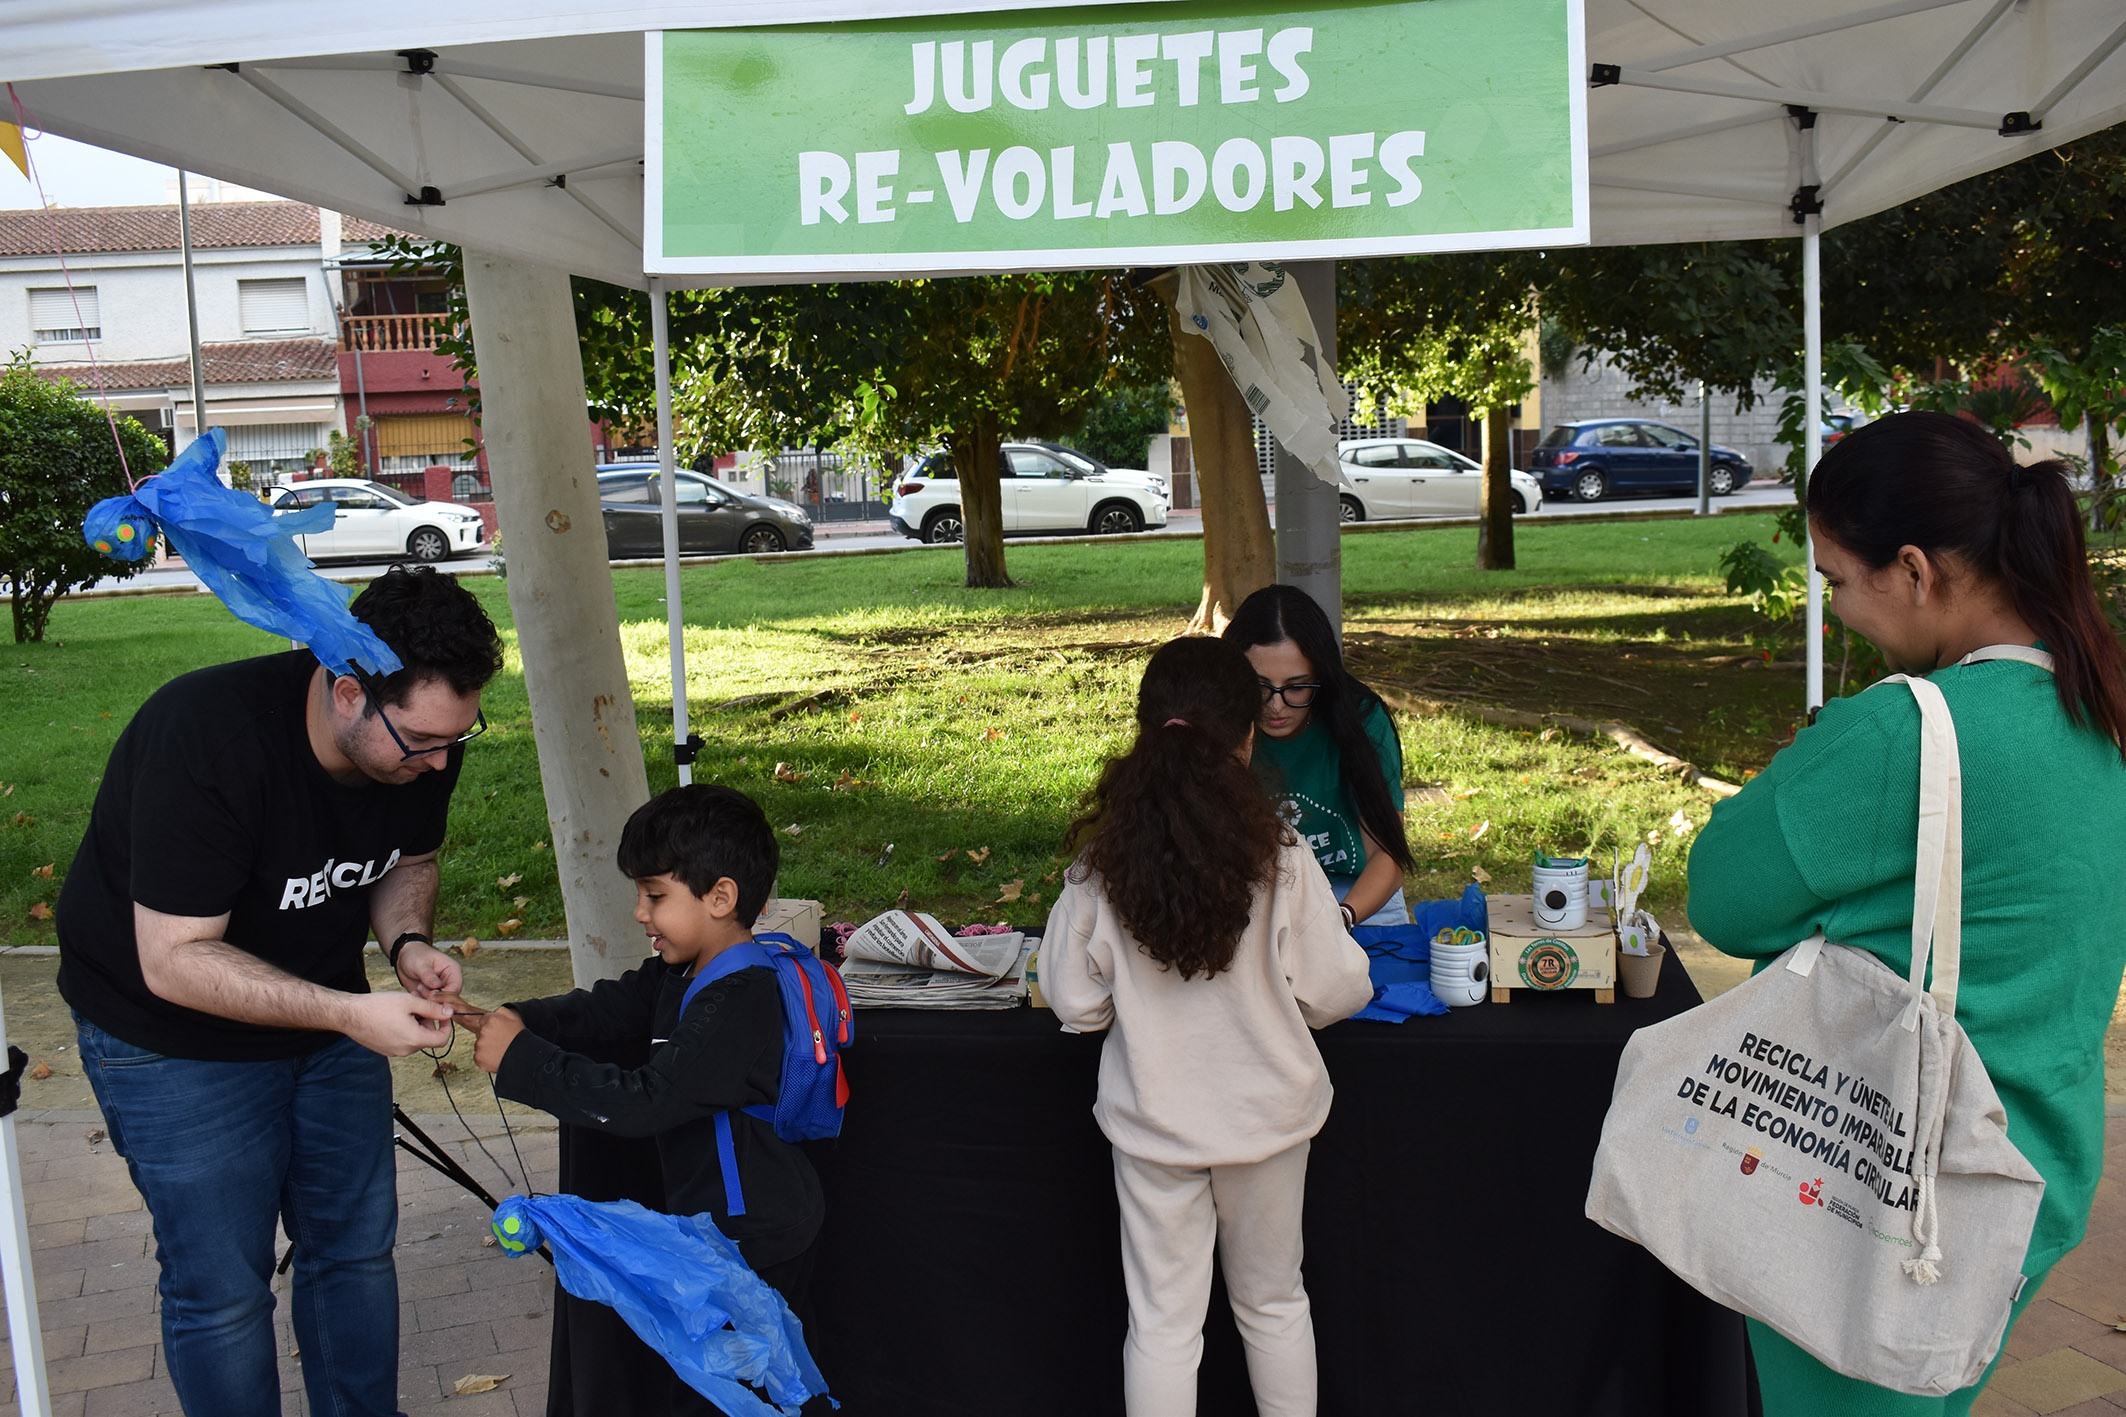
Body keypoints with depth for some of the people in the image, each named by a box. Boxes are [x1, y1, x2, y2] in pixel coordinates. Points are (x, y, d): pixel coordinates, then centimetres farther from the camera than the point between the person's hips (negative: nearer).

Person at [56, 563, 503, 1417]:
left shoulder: (423, 736, -15)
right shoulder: (205, 739, -34)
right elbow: (174, 961, -31)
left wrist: (409, 942, -17)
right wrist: (348, 1013, -37)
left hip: (323, 1009, 6)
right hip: (172, 1034, -5)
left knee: (357, 1248, 13)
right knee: (221, 1291, 1)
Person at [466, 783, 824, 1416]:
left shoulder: (739, 1007, -28)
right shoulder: (685, 974, 6)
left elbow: (643, 1102, -32)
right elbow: (602, 1012, 6)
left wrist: (520, 1059, -27)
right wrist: (510, 1019, -12)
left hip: (757, 1246, -9)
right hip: (714, 1222, 10)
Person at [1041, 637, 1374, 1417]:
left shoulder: (1101, 862, -15)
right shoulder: (1280, 861, -19)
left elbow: (1076, 1002, -7)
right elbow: (1333, 993, -11)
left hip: (1152, 1119, 0)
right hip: (1266, 1113, 0)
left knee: (1162, 1321, 14)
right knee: (1273, 1302, 22)